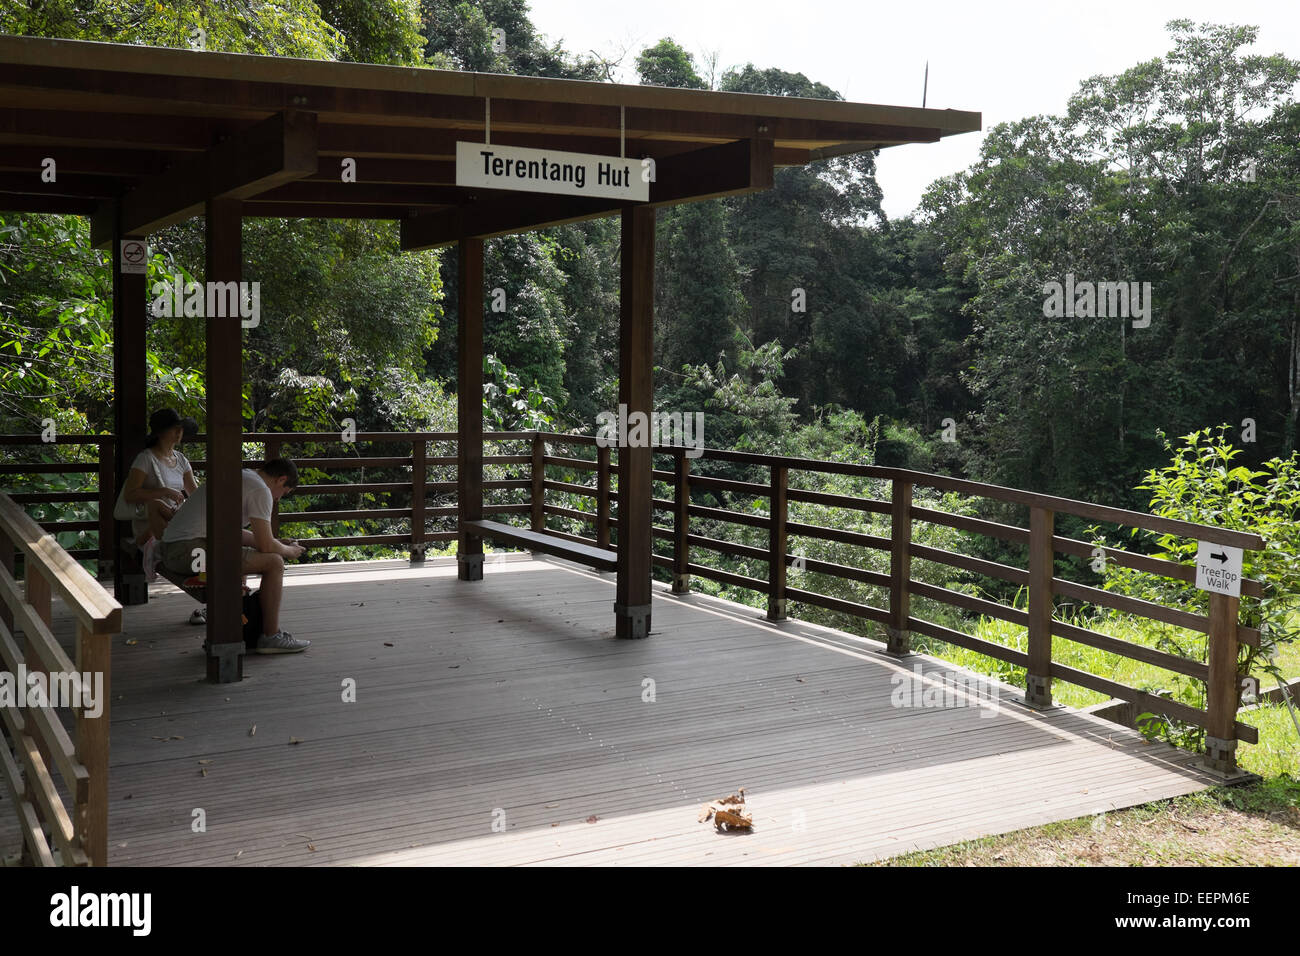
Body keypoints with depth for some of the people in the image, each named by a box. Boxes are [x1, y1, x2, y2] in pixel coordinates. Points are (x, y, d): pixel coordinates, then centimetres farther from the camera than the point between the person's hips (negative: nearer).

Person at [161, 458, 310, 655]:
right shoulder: (260, 490, -8)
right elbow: (266, 545, -9)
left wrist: (278, 543, 32)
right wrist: (290, 551, 12)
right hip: (191, 549, -11)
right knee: (274, 562, -8)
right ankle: (271, 637, -1)